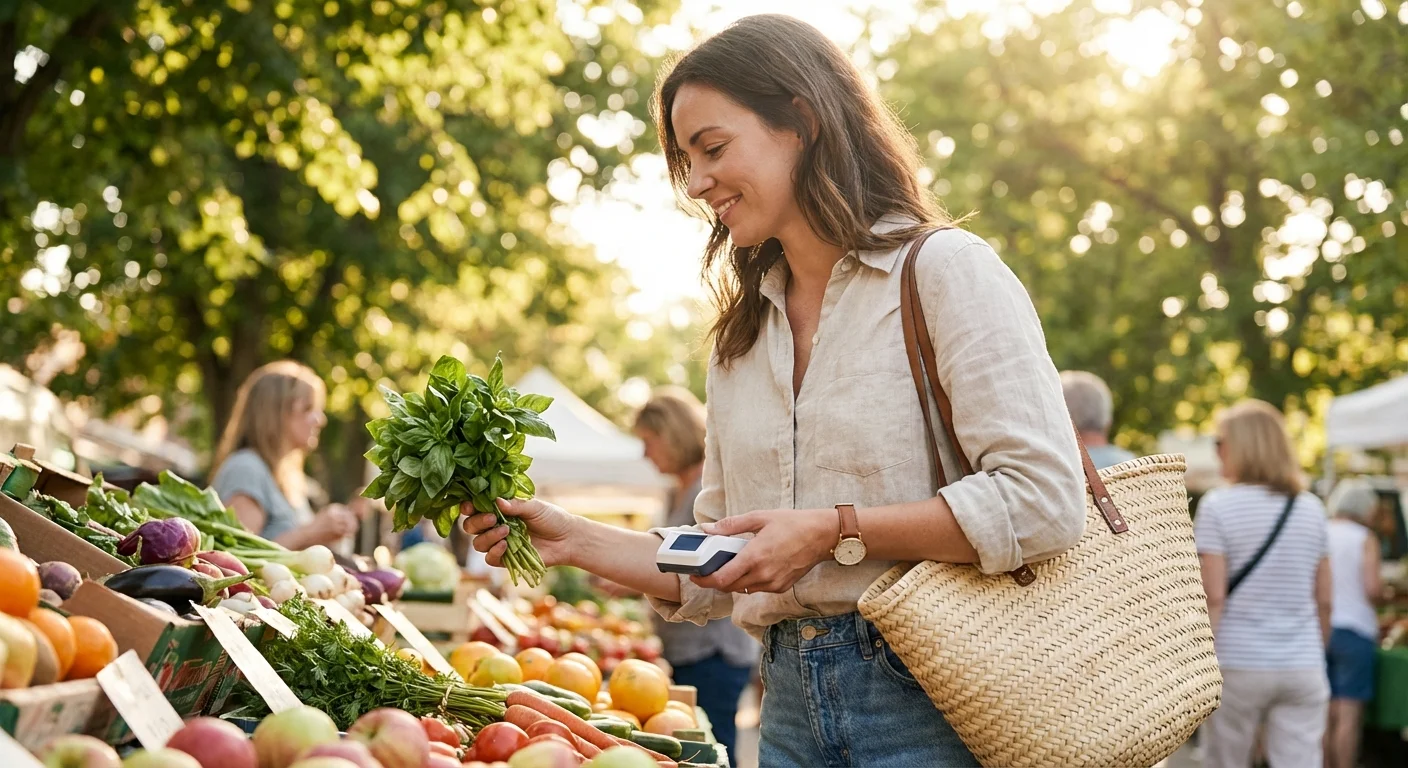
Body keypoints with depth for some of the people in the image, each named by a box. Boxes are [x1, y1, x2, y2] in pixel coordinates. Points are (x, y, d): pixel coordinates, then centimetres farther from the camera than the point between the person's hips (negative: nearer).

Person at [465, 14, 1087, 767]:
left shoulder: (943, 269, -6)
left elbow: (1043, 501, -16)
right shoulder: (741, 334, 15)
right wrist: (573, 540, 4)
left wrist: (833, 530, -17)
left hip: (929, 704, -6)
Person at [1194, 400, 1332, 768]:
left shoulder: (1219, 505, -7)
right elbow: (1324, 600, 10)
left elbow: (1213, 597, -12)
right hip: (1303, 668, 3)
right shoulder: (1312, 509, 7)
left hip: (1238, 666, -3)